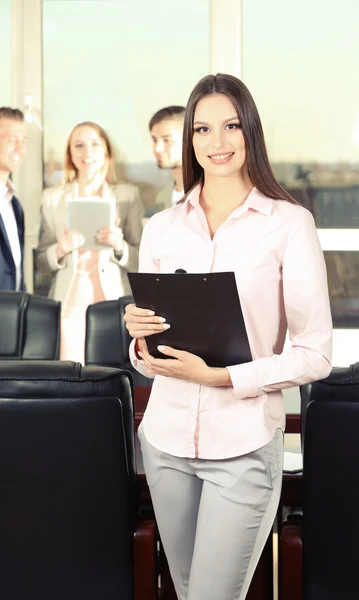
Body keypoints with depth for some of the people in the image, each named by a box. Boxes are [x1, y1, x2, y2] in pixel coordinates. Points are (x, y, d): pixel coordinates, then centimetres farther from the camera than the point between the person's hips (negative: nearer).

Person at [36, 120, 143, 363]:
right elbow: (41, 261, 9)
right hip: (69, 306, 0)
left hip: (114, 305, 0)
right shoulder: (53, 197, 9)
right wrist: (61, 249, -11)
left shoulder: (128, 195, 7)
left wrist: (120, 246, -14)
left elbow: (141, 261, 5)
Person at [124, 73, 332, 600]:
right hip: (167, 438, 4)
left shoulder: (290, 223, -6)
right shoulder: (161, 228, 7)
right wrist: (140, 339, -11)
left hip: (244, 446, -4)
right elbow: (147, 359, 12)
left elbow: (316, 354, -8)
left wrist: (222, 377, -18)